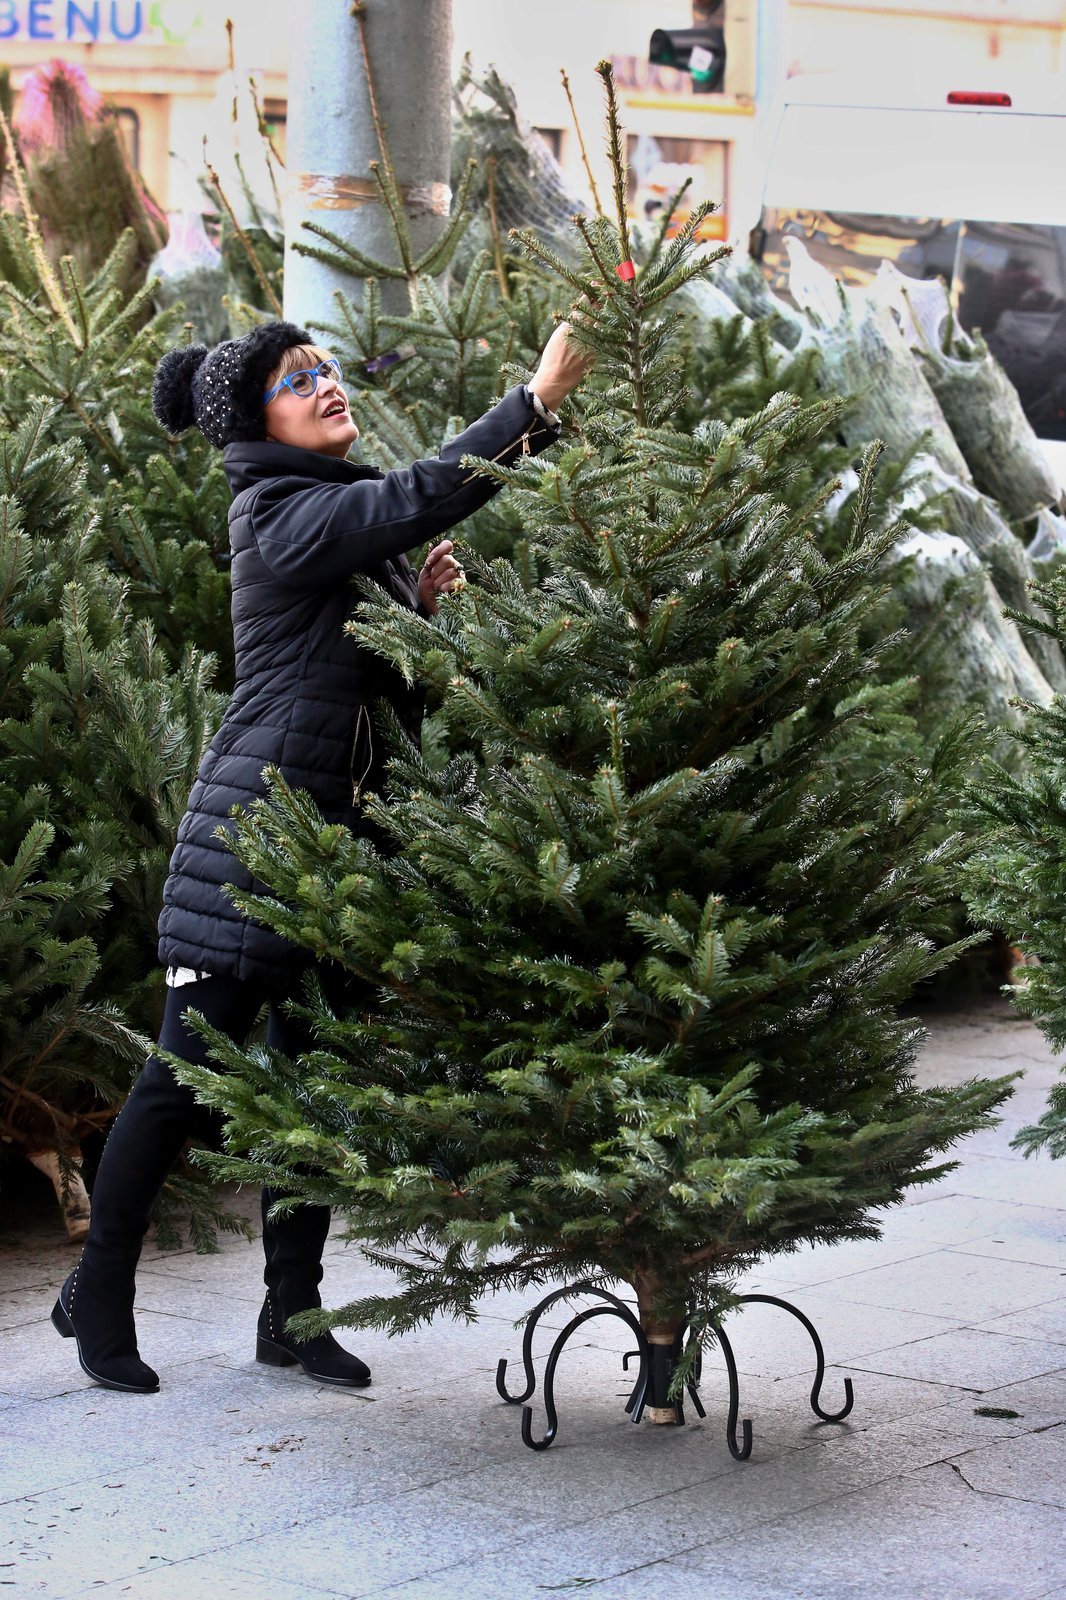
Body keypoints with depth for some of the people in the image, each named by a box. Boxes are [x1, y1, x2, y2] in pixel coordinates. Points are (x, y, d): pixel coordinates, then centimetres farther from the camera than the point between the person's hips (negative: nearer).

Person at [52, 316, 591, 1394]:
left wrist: (421, 602, 3)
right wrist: (538, 399, -29)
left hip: (346, 834, 9)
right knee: (194, 1064, -3)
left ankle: (291, 1313, 16)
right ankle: (99, 1289, 10)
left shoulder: (343, 516, 17)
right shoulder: (282, 514, -11)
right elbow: (423, 494, -26)